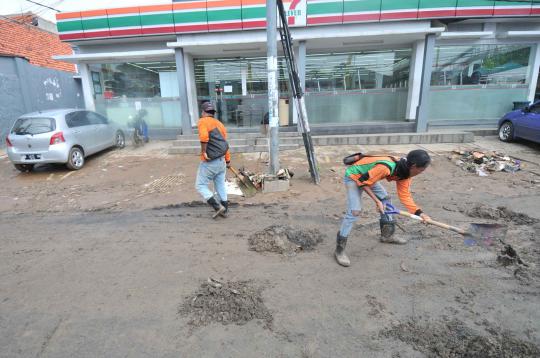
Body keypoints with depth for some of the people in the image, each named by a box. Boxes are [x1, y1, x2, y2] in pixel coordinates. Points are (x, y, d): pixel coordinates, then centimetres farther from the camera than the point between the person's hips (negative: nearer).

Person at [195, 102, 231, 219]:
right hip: (221, 161, 7)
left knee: (200, 186, 5)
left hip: (209, 162, -7)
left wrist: (204, 152, -18)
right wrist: (228, 160, 23)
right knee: (220, 185, 16)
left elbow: (204, 136, -27)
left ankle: (218, 207, -3)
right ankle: (224, 210, 22)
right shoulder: (219, 124, 15)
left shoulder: (203, 121, -6)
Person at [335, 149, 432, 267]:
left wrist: (419, 213, -15)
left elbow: (405, 195, -5)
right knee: (355, 211, -18)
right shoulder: (385, 168, -36)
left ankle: (387, 235, 33)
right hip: (353, 176, -9)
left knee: (385, 200, 13)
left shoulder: (404, 171, -9)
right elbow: (363, 182, -26)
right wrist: (377, 201, -21)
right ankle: (339, 250, -9)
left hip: (368, 176, 9)